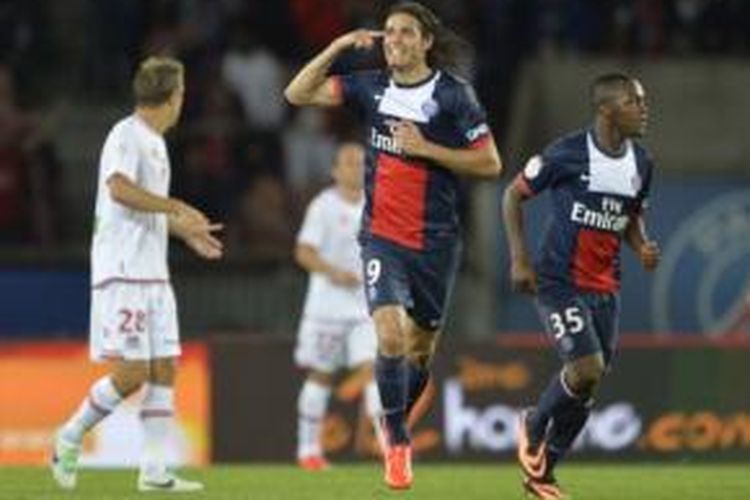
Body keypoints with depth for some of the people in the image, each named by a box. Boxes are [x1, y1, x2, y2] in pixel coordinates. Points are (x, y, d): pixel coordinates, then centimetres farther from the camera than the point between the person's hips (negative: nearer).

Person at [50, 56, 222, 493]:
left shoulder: (154, 142, 19)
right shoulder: (127, 135, -10)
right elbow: (119, 188, -28)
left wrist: (187, 232, 31)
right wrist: (176, 207, -25)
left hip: (153, 274, 10)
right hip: (122, 273, -10)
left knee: (164, 369, 3)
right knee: (131, 373, -12)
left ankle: (155, 471, 3)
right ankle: (71, 437, 7)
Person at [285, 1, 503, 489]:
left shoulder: (454, 94, -7)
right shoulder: (371, 87, 3)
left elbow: (489, 163, -7)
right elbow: (298, 94, 2)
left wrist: (426, 148, -15)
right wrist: (338, 47, -8)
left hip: (436, 241, -1)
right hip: (382, 237, 1)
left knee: (420, 348, 13)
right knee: (390, 338, -17)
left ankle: (396, 424, 38)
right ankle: (398, 444, -1)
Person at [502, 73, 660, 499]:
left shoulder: (641, 163, 4)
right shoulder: (567, 155, -14)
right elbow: (514, 195, -3)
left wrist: (643, 246, -2)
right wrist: (519, 259, -8)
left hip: (606, 288, 6)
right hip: (561, 282, -6)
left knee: (587, 389, 5)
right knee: (586, 370, -19)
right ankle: (534, 426, 11)